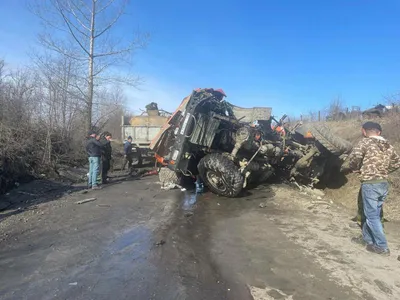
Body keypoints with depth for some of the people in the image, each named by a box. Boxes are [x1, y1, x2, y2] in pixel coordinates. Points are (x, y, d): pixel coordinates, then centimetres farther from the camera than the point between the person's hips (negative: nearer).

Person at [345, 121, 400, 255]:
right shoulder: (388, 146, 9)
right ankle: (367, 238, 31)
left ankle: (382, 247, 8)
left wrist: (354, 169, -7)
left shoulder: (366, 142, -11)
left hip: (370, 184, -7)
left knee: (372, 216, 3)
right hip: (384, 184, 7)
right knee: (373, 213, 18)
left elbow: (354, 156, -26)